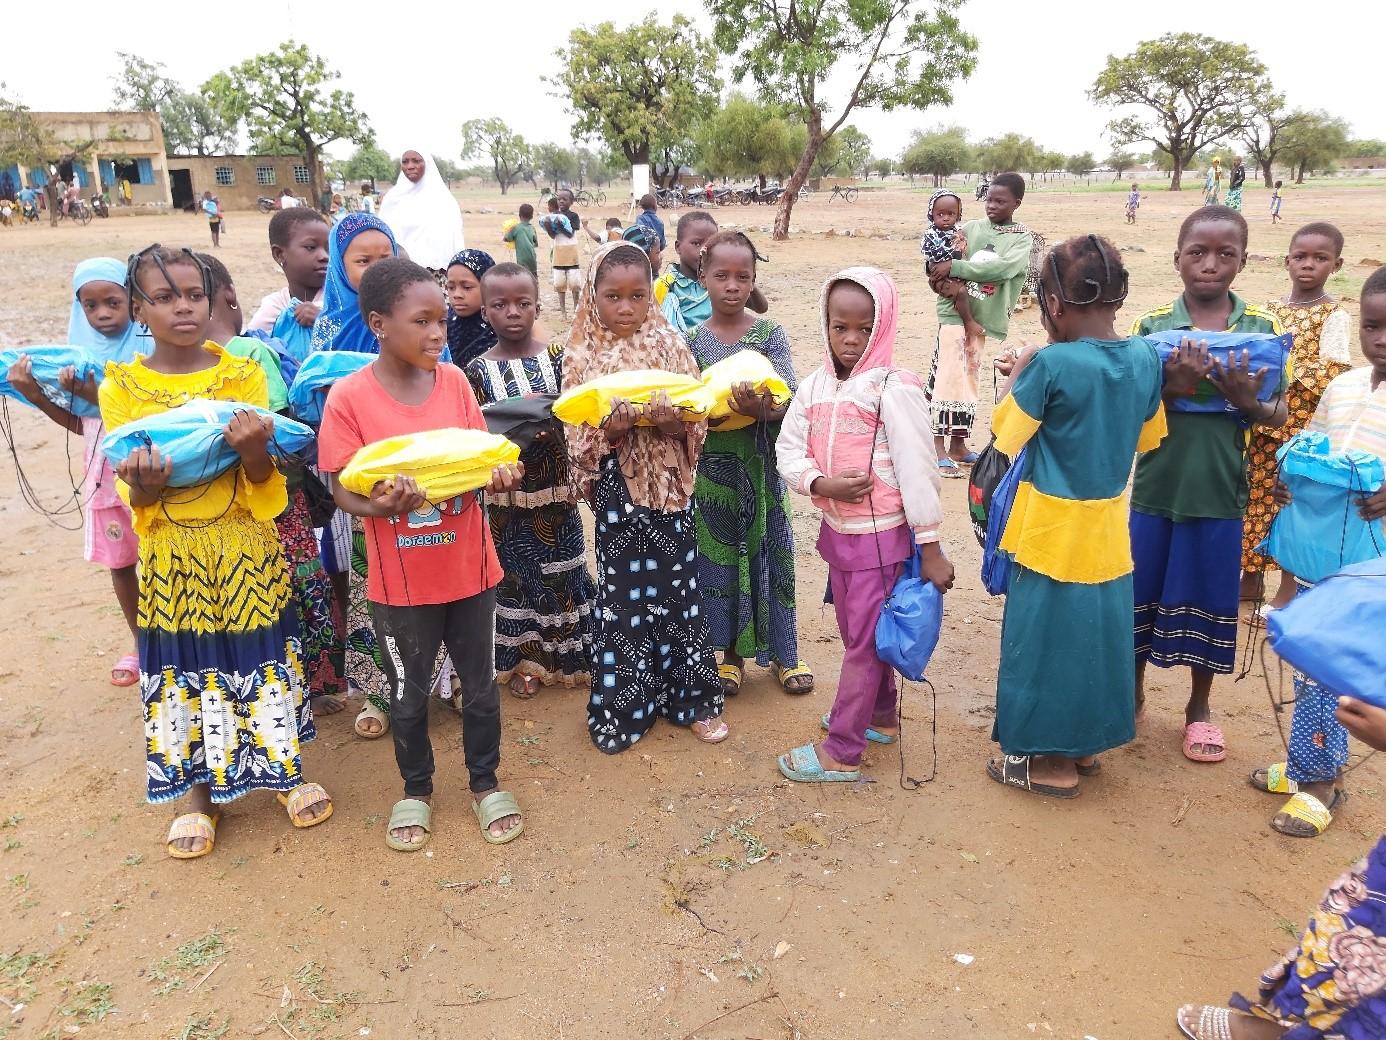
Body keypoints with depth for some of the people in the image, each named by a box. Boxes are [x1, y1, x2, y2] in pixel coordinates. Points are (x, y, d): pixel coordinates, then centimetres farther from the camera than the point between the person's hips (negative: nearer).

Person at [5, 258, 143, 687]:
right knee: (120, 563, 14)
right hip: (103, 476, 5)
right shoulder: (81, 354, 3)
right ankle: (140, 642, 30)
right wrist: (35, 394, -5)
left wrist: (96, 394, -28)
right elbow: (80, 423, 7)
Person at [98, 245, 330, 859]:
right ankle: (202, 794, 30)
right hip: (171, 556, 0)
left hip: (246, 549, 0)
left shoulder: (244, 375, -2)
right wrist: (147, 483, -27)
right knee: (183, 670, 9)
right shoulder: (121, 387, -2)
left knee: (259, 658, 9)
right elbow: (134, 497, -3)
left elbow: (261, 483, -4)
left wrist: (255, 448, -26)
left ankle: (282, 771, 31)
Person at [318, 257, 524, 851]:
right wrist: (380, 506, -32)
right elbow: (343, 489, -11)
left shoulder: (454, 380, -4)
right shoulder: (349, 397, -13)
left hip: (470, 570, 3)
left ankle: (485, 782, 39)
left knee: (480, 686, 16)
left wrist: (500, 476, -20)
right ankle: (416, 790, 40)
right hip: (401, 581, -2)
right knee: (409, 695, 17)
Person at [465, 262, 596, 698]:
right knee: (514, 570, 9)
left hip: (553, 484, 1)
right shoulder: (477, 370, -4)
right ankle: (523, 660, 25)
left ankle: (565, 654, 28)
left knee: (559, 567, 11)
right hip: (506, 488, -1)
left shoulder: (558, 357, -1)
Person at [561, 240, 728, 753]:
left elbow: (693, 423, -1)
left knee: (677, 586, 8)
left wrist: (670, 419, -22)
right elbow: (582, 437, -4)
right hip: (618, 488, -1)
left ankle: (691, 698, 25)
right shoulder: (583, 356, -2)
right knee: (622, 591, 6)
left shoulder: (668, 345, 1)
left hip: (668, 485, 1)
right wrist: (614, 423, -23)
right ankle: (624, 706, 22)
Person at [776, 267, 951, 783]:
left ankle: (841, 751, 13)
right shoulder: (815, 385, 2)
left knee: (865, 640, 3)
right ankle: (881, 717, 40)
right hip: (836, 531, 7)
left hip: (883, 534, -7)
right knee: (856, 633, 20)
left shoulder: (895, 389, -16)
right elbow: (788, 450, 2)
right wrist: (822, 484, -18)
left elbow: (917, 472, -16)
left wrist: (931, 549, -15)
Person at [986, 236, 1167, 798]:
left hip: (1052, 534, -6)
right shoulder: (1146, 359, -2)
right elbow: (1145, 438, 12)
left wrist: (1018, 376, 3)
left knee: (1047, 637, 8)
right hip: (1108, 531, 6)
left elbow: (1005, 433, -10)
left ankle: (1051, 760, 21)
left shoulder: (1052, 364, -21)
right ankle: (1085, 744, 34)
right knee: (1097, 632, 18)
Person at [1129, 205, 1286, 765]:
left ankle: (1199, 706, 31)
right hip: (1156, 487, 0)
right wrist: (1170, 385, -22)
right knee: (1139, 591, 11)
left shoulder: (1261, 328, -1)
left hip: (1221, 491, 1)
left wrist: (1247, 401, -20)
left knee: (1211, 598, 11)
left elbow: (1279, 415, 2)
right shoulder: (1152, 326, -3)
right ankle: (1133, 688, 33)